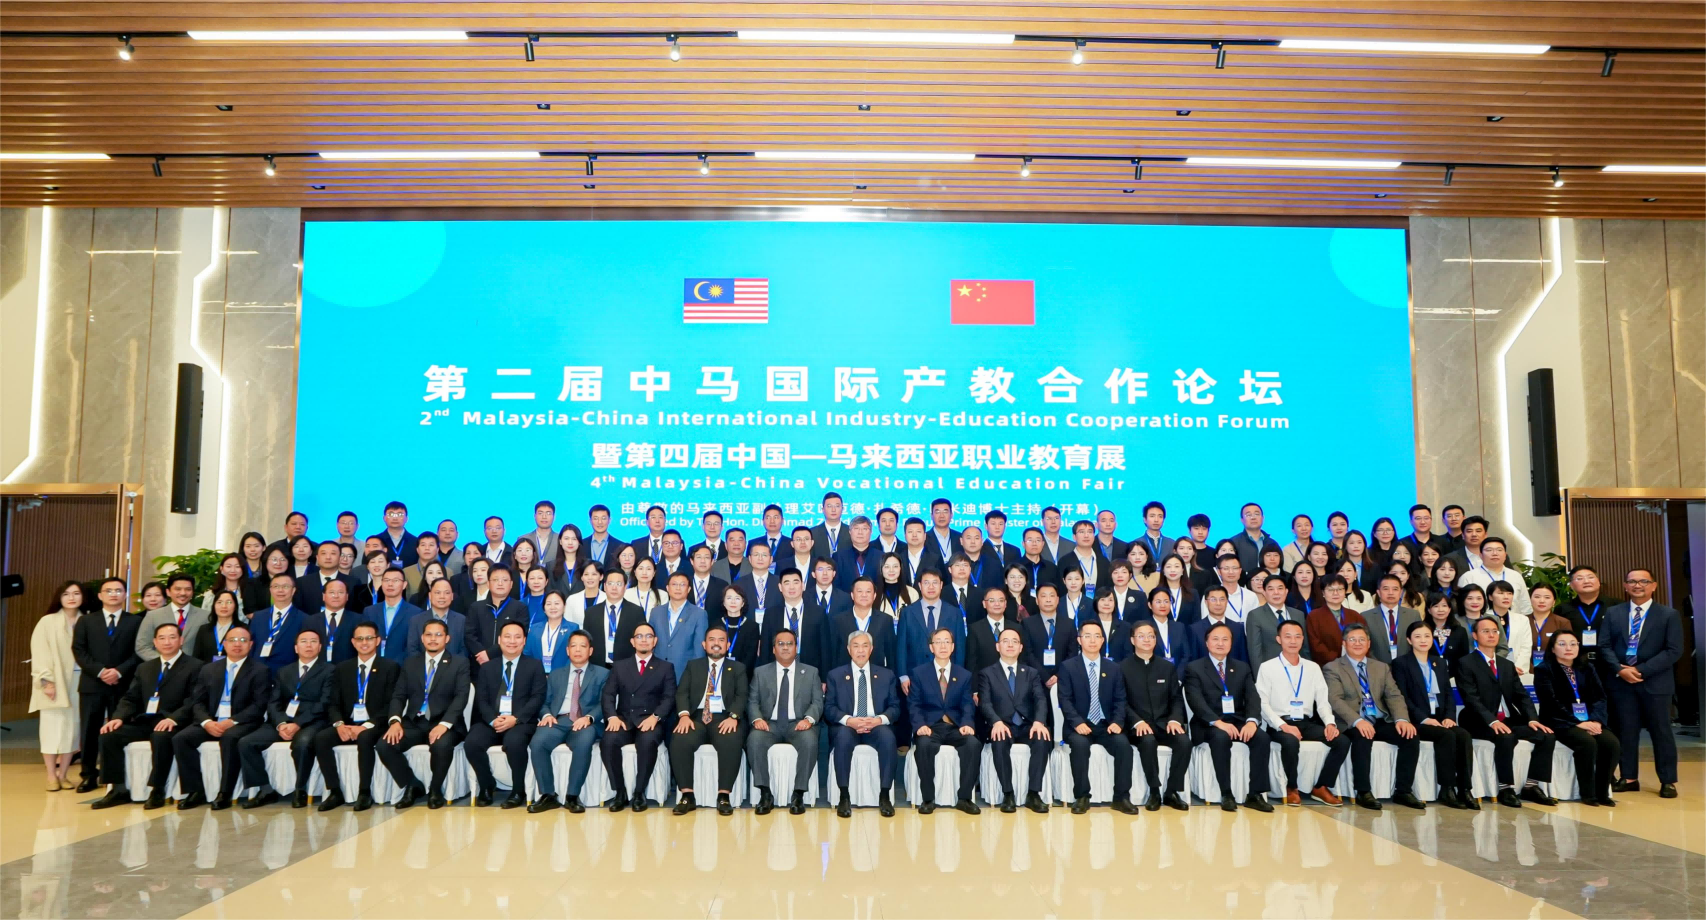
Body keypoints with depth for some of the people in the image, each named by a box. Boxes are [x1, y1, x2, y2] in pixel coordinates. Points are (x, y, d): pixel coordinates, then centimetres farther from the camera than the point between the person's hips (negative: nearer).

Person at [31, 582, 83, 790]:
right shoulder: (47, 622, -1)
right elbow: (39, 654, -4)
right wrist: (47, 681, -12)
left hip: (78, 681, 2)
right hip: (54, 683, -2)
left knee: (72, 728, 3)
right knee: (52, 728, 0)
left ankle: (62, 774, 11)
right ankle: (51, 776, 6)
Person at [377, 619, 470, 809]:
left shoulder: (459, 663, 4)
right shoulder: (410, 663, 16)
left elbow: (461, 697, -7)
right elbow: (398, 695, 9)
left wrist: (444, 724, -24)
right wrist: (395, 721, -12)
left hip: (443, 724, -4)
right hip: (414, 723, 4)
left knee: (441, 745, -36)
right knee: (384, 745, -23)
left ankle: (435, 790, -5)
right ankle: (413, 786, 2)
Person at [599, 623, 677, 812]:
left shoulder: (666, 667, 13)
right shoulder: (619, 666, 18)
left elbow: (669, 697, 1)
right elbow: (608, 695, 7)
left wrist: (655, 717, -18)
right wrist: (612, 716, -13)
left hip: (650, 721, -2)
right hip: (624, 719, 2)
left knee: (647, 741, -36)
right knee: (608, 740, -31)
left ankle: (639, 793, -20)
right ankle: (620, 792, -16)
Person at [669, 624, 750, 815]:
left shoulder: (738, 668, 16)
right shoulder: (693, 666, 19)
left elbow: (742, 696, 2)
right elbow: (682, 693, 6)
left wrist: (733, 717, -18)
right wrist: (684, 715, -14)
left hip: (724, 718, -1)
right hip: (696, 717, 1)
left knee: (732, 742, -34)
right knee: (679, 742, -30)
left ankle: (723, 796, -25)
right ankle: (687, 796, -21)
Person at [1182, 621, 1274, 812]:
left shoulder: (1242, 668, 15)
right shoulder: (1194, 668, 3)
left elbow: (1252, 697, 2)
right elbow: (1196, 701, -11)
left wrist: (1251, 721, -20)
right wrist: (1218, 722, -27)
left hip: (1238, 721, 4)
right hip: (1209, 724, -4)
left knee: (1261, 737, -26)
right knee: (1220, 737, -36)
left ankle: (1256, 794, -19)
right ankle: (1226, 794, -26)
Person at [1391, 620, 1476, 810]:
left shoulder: (1440, 662, 21)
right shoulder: (1400, 663, 2)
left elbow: (1448, 694, 14)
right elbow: (1402, 697, -7)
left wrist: (1450, 716, -5)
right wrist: (1424, 718, -19)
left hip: (1440, 720, 5)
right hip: (1416, 721, -5)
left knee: (1464, 735, -25)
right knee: (1447, 736, -31)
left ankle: (1464, 790, -23)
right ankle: (1447, 790, -24)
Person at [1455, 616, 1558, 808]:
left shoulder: (1507, 665, 20)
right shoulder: (1465, 663, -2)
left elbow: (1521, 696, 12)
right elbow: (1471, 698, -13)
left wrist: (1532, 719, -7)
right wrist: (1492, 721, -27)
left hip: (1510, 720, 7)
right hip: (1481, 723, -6)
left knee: (1547, 736, -15)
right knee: (1506, 738, -34)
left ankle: (1531, 786, -5)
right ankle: (1506, 789, -19)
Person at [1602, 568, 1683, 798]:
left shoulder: (1669, 615, 2)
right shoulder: (1613, 613, 10)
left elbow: (1674, 651, -7)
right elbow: (1605, 646, 5)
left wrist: (1642, 670, -14)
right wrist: (1620, 669, -12)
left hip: (1655, 682, -2)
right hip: (1621, 682, 2)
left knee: (1661, 731, 3)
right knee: (1625, 731, 6)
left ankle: (1668, 781, 12)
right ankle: (1629, 778, 13)